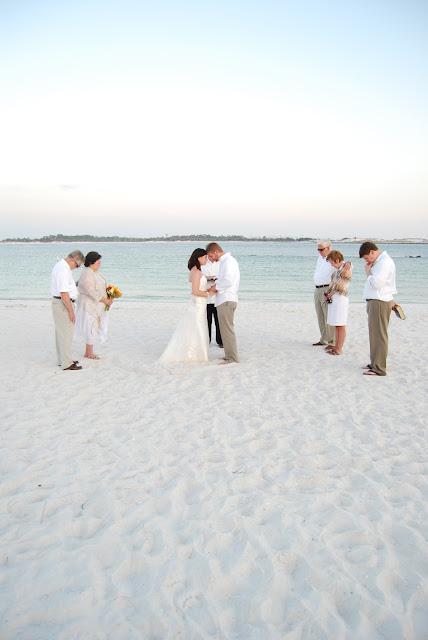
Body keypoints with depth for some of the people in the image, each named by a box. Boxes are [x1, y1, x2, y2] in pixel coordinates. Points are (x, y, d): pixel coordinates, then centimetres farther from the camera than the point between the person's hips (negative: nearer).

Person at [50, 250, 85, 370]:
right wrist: (71, 311, -22)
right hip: (63, 304, -11)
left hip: (58, 302, 11)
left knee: (61, 332, 17)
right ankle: (67, 364, 0)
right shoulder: (63, 270, -22)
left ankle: (62, 359, 27)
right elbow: (63, 293, -25)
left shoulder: (61, 265, 12)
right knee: (66, 333, -6)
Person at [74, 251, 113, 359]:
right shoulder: (87, 275, -20)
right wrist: (105, 300, -17)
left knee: (92, 328, 14)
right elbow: (92, 292, -24)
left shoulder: (95, 272, 10)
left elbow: (100, 288, 16)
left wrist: (108, 298, 2)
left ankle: (87, 352, 22)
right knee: (91, 328, -1)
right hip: (89, 305, -10)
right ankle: (90, 353, 10)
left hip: (96, 306, 10)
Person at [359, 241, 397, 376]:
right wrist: (391, 299, 30)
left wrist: (368, 271, -10)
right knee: (374, 334, 15)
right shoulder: (379, 261, 19)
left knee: (379, 335, -8)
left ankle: (379, 369, -5)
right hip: (374, 301, 11)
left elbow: (376, 283, -24)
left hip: (380, 303, -11)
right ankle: (375, 363, 25)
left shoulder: (385, 262, -15)